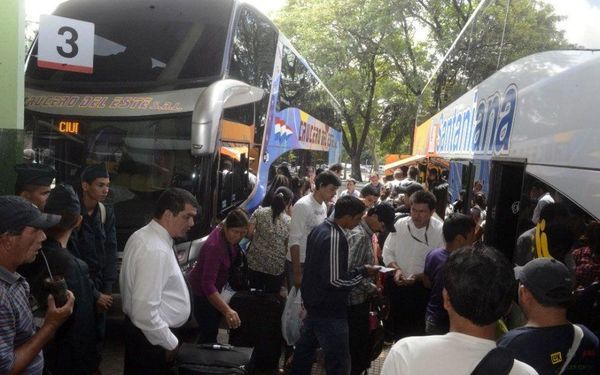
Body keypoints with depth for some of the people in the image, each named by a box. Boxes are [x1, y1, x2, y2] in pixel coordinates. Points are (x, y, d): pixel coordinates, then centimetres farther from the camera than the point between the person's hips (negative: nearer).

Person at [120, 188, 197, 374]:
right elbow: (145, 313, -31)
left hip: (139, 331, 9)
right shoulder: (156, 251, -28)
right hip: (152, 338, -9)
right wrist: (171, 344, -19)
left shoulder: (143, 235, 3)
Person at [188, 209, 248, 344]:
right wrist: (227, 310, -50)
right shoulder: (215, 246, -35)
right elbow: (208, 285, -41)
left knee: (213, 330, 21)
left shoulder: (227, 234, -11)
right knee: (209, 334, -6)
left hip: (215, 288, 9)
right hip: (202, 292, -9)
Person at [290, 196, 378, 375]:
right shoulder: (335, 238, -25)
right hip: (328, 309, -10)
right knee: (339, 361, -1)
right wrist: (363, 271, -13)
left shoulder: (319, 229, 4)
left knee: (306, 347, 23)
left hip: (314, 301, 10)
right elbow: (335, 279, -26)